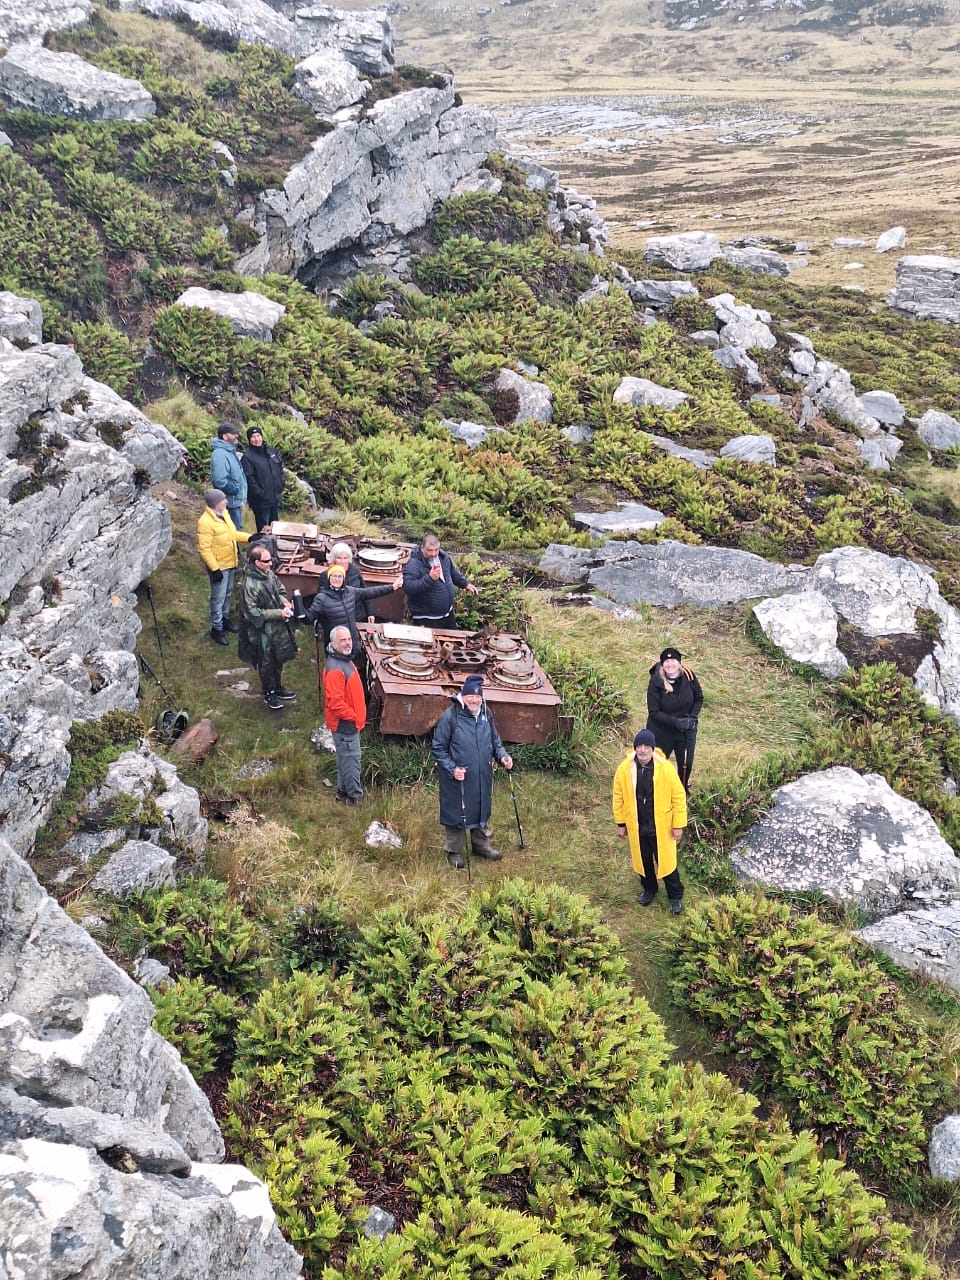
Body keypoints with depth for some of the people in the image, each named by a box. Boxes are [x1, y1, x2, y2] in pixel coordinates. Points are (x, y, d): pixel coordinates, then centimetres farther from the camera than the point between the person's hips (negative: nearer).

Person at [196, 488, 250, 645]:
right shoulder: (205, 522, -27)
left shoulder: (224, 513, 1)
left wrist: (249, 538, 2)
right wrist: (215, 569, -26)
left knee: (227, 593, 23)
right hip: (218, 566, -8)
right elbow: (204, 549, -26)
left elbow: (232, 533, 15)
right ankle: (217, 628, 15)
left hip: (230, 562, 8)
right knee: (218, 597, 3)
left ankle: (225, 618, 42)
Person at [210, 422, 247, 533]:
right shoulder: (220, 454, -22)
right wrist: (235, 489, -20)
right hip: (231, 502, -10)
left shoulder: (230, 451, 10)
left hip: (237, 501, 10)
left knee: (236, 530, 20)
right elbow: (220, 481, -29)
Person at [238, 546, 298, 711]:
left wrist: (285, 602, -7)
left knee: (279, 660, 24)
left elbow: (280, 589, 13)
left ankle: (278, 688, 45)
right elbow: (254, 613, -27)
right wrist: (279, 613, -25)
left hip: (278, 627, 7)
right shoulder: (250, 585, -29)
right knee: (266, 664, 13)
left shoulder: (269, 574, -6)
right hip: (262, 631, -7)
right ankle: (269, 694, 34)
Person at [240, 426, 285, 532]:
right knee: (263, 530, 1)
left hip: (276, 498, 7)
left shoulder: (272, 451, 9)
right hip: (261, 501, -7)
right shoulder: (247, 457, -13)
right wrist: (259, 494, -20)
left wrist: (281, 486, 7)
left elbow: (280, 469, 17)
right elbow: (249, 479, -18)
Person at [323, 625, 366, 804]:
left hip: (349, 722, 10)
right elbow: (335, 702, -28)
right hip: (344, 723, -10)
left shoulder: (345, 660, 7)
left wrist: (357, 715, 16)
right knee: (351, 759, -1)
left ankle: (343, 792, 32)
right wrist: (353, 716, -17)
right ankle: (355, 797, 9)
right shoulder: (335, 669, -26)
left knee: (345, 757, 20)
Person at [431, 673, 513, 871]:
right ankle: (454, 851, 21)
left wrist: (502, 755, -1)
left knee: (482, 810, 18)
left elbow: (494, 740, 17)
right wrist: (452, 769, -20)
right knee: (456, 813, 5)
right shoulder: (450, 717, -16)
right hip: (457, 780, -5)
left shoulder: (486, 714, 2)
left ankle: (481, 845, 36)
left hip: (482, 778, 6)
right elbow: (437, 748, -10)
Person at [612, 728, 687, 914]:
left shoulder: (666, 768, -20)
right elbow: (618, 797, 0)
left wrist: (678, 825, -8)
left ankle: (675, 895, 32)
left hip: (661, 826, -2)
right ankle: (649, 888, 47)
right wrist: (620, 823, 4)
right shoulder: (625, 769, -14)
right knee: (643, 860, 21)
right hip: (637, 826, 2)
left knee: (666, 861, 11)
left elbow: (678, 797, -11)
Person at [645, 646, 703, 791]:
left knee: (686, 764, 15)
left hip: (686, 730, 3)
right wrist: (676, 722, -27)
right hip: (661, 731, -3)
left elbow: (699, 699, 3)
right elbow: (654, 712, -18)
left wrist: (693, 717, -14)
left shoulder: (688, 676, -13)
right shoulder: (656, 682, -21)